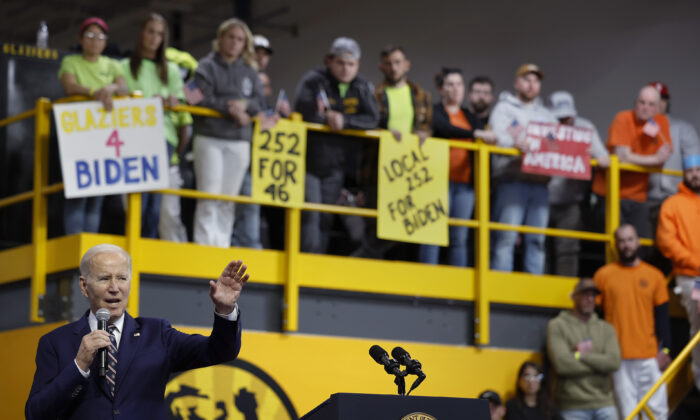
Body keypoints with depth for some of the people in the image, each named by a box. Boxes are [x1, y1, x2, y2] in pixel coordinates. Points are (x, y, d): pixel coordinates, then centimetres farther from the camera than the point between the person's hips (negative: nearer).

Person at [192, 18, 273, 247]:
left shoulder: (249, 71, 14)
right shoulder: (207, 67, 2)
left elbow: (259, 101, 6)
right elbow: (203, 100, -9)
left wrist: (245, 104, -14)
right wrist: (231, 110, -15)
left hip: (239, 142, 4)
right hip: (210, 139, -4)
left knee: (229, 198, 5)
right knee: (210, 195, -11)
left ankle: (222, 244, 9)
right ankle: (204, 244, -13)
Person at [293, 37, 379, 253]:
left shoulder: (362, 87, 6)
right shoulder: (313, 81, -7)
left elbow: (372, 120, -7)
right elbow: (305, 113, -21)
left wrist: (344, 120, -20)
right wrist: (329, 119, -10)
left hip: (335, 165, 5)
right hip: (309, 161, -5)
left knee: (326, 218, 9)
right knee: (310, 215, -12)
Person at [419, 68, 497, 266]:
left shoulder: (469, 116, 20)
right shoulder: (434, 112, 3)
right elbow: (444, 129, -18)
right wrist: (476, 133, -27)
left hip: (465, 182, 5)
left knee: (460, 238, 3)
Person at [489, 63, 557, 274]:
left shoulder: (546, 115, 26)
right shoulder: (504, 108, 10)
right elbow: (497, 135, -8)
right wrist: (515, 142, -29)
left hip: (539, 183, 5)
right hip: (512, 180, -5)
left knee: (537, 239, 2)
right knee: (506, 237, -10)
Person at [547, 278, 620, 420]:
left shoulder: (606, 328, 14)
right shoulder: (557, 326, 1)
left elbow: (614, 362, -3)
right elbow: (562, 364, -13)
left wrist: (580, 356, -9)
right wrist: (598, 363, -5)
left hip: (604, 405, 4)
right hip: (573, 407, -4)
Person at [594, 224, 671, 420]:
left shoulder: (654, 276, 10)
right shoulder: (603, 275, 6)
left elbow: (662, 316, 11)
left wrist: (664, 349, 2)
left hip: (650, 357, 2)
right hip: (618, 358, -2)